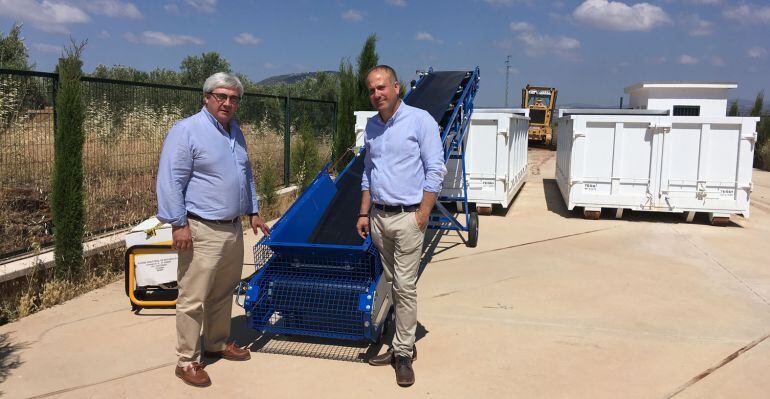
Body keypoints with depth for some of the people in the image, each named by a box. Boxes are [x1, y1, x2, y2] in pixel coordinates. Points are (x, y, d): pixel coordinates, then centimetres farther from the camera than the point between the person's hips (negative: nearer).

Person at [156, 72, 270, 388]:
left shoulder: (235, 132, 14)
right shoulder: (186, 131, -11)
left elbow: (247, 175, 24)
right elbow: (170, 181, -14)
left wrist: (253, 212, 21)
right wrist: (178, 224, -18)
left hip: (233, 228, 8)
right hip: (202, 231, -8)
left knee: (223, 293, 18)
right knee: (193, 299, -2)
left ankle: (217, 344, 34)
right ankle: (187, 361, 10)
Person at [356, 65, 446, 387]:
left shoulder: (420, 120, -7)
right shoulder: (371, 126, 12)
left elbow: (435, 170, -9)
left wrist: (423, 214, -13)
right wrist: (364, 213, 13)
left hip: (407, 217, -6)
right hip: (378, 217, 6)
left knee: (405, 286, -4)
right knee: (392, 284, 11)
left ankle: (403, 354, 7)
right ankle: (402, 345, 22)